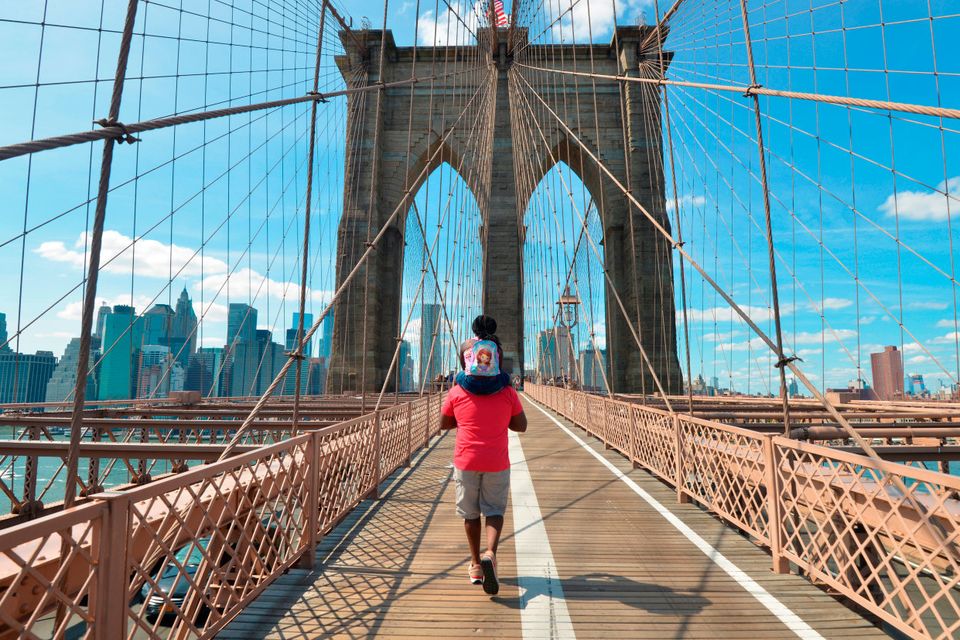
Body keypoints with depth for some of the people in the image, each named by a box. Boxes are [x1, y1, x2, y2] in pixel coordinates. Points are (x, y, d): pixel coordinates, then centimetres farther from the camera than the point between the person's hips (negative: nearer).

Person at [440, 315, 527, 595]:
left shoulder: (457, 393, -7)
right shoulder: (508, 393, -7)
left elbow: (444, 424, 6)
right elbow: (521, 426, 2)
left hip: (466, 461, 1)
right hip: (497, 463, 0)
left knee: (470, 513, 16)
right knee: (494, 510, 13)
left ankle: (476, 564, 26)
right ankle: (490, 554, -11)